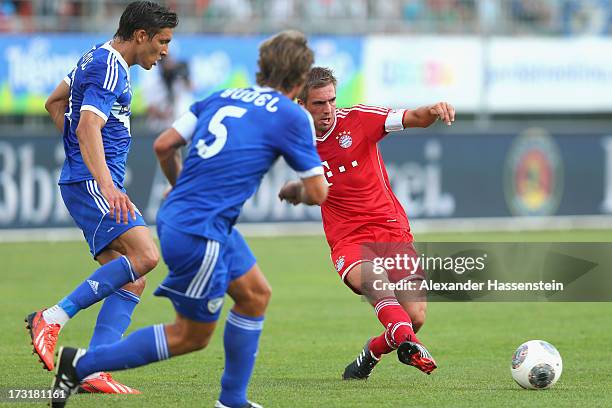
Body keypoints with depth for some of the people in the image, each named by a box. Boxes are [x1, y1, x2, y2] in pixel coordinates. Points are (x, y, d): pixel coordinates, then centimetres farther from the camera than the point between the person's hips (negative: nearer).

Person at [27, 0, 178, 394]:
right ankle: (53, 318, -20)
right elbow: (88, 127, -27)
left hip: (84, 181, 10)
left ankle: (93, 372, -5)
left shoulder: (99, 59, 19)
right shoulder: (109, 68, -13)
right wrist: (106, 185, -38)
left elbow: (54, 103, 31)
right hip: (90, 182, -10)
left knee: (131, 283, 2)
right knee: (145, 255, -24)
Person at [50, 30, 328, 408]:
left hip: (176, 217, 8)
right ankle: (82, 363, 6)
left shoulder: (222, 97, 12)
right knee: (191, 336, 6)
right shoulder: (293, 117, -7)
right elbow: (319, 193, -2)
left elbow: (164, 144, 11)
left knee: (256, 294, 20)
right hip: (200, 235, -8)